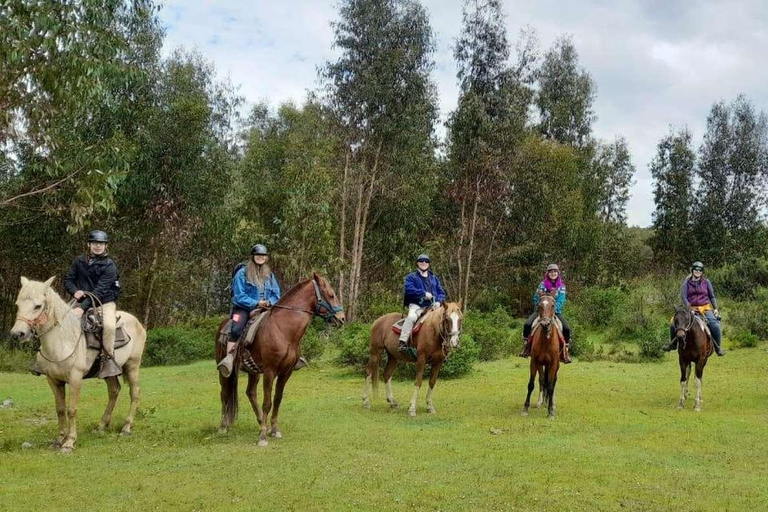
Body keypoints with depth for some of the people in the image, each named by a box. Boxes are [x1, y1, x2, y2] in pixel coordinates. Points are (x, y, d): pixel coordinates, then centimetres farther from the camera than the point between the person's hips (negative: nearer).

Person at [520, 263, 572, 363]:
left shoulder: (561, 286, 3)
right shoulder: (542, 284, 4)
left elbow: (561, 302, -7)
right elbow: (536, 299, 3)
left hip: (556, 311, 0)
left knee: (567, 329, -23)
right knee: (527, 324, -24)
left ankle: (565, 350, -5)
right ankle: (526, 346, -6)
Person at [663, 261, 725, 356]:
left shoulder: (706, 282, 7)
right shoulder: (686, 283, 3)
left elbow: (712, 297, 12)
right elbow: (683, 297, -5)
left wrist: (715, 308, 2)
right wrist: (689, 308, -17)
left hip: (705, 308, 0)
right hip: (690, 308, 0)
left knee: (715, 325, -25)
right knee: (673, 324, -13)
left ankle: (718, 347, -6)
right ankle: (673, 344, 12)